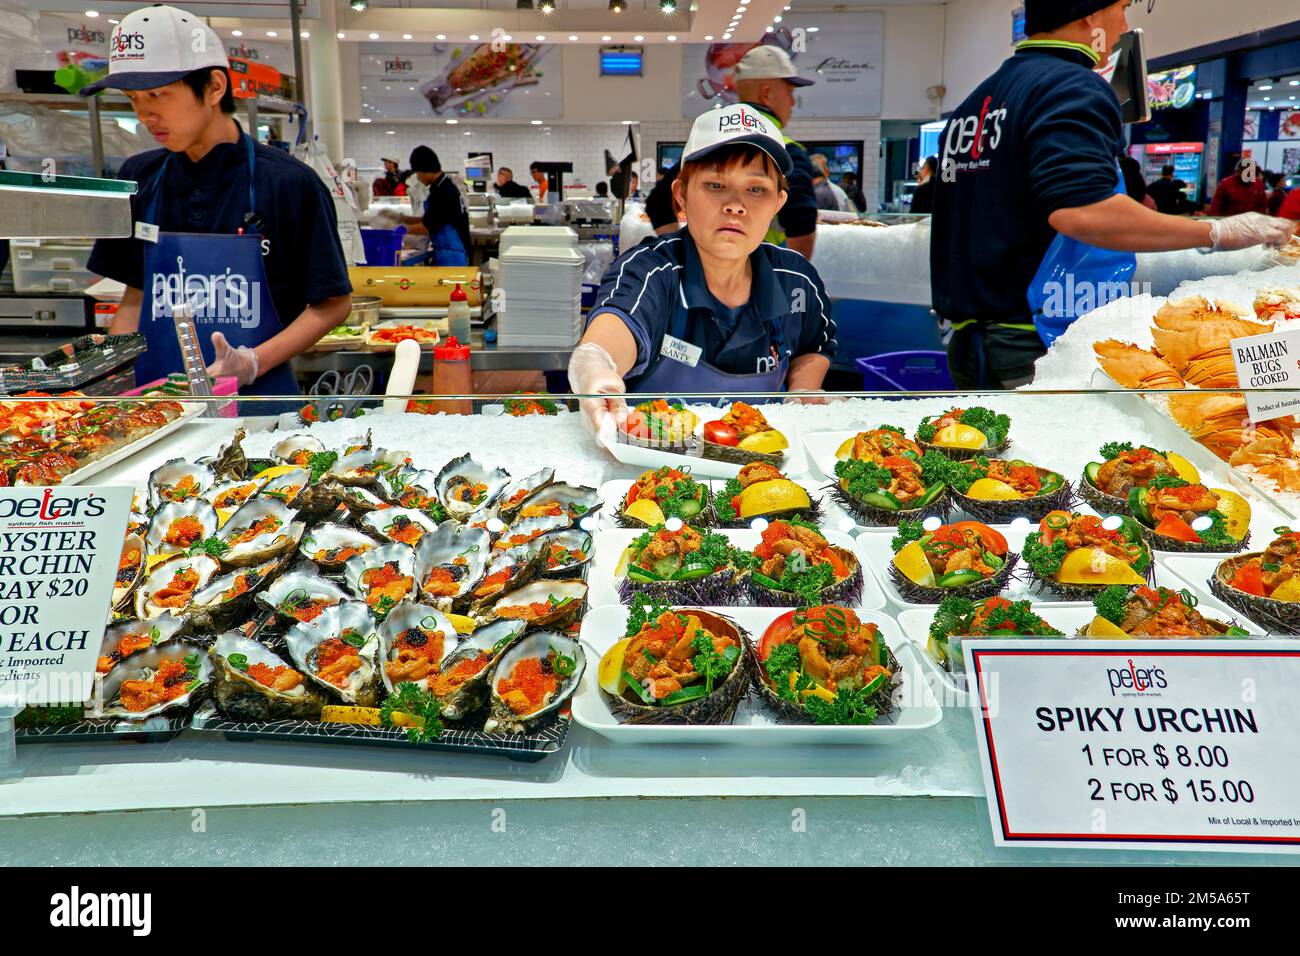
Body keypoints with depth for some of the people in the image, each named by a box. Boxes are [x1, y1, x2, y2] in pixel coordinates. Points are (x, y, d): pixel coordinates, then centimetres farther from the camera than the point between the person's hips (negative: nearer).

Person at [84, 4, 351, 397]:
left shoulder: (289, 183, -10)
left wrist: (253, 363, -18)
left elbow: (334, 302, -8)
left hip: (255, 394, -4)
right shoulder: (141, 179, 4)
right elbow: (137, 295, 12)